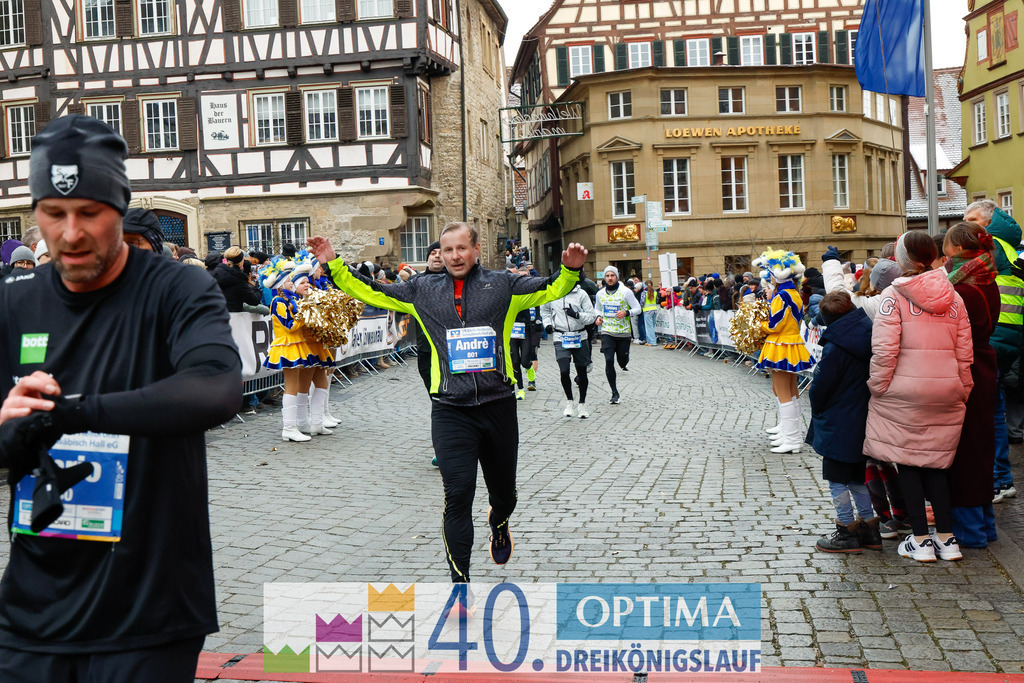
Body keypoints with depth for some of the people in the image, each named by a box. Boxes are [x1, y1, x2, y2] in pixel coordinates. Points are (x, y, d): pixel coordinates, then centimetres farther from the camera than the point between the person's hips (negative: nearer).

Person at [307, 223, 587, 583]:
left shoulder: (502, 284, 6)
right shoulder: (422, 290, 9)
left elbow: (550, 290, 8)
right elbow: (369, 292, 15)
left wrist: (569, 269, -11)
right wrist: (333, 265, 6)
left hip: (498, 406, 1)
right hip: (450, 412, -1)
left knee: (504, 490, 17)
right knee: (458, 496, -8)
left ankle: (498, 524, 53)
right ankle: (460, 580, 3)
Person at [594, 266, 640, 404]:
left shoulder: (625, 292, -6)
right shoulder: (600, 293, 5)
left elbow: (637, 308, -2)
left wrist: (626, 313, -20)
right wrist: (598, 317, 1)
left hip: (623, 332, -1)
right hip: (607, 332, 1)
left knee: (623, 362, 6)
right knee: (609, 361, -12)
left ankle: (624, 363, 48)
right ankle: (614, 393, -2)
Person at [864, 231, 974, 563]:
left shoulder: (894, 295, -8)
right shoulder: (953, 297, 7)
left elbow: (884, 349, -14)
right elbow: (964, 352, 7)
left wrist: (878, 387, -5)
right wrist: (962, 392, 15)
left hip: (904, 392, -5)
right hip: (945, 394, 5)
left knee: (907, 463, 6)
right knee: (936, 463, 15)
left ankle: (920, 539, 10)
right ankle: (947, 537, 16)